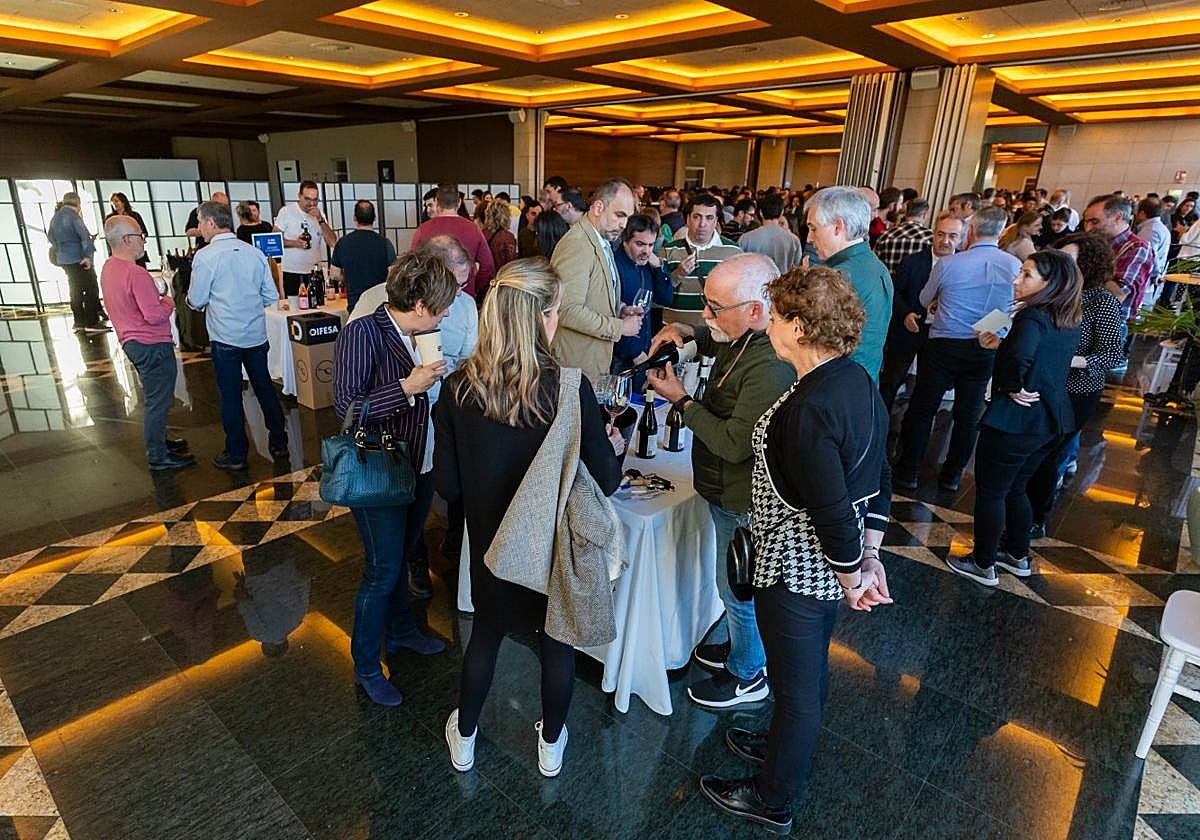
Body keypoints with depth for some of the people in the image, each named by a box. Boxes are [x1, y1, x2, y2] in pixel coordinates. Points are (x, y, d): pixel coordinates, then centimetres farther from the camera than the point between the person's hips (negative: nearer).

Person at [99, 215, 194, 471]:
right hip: (152, 345, -10)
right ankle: (158, 457, 9)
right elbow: (154, 316, -26)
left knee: (155, 398, 24)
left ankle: (158, 441, 37)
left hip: (132, 342, 10)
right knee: (158, 400, 0)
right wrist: (168, 303, -8)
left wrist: (157, 299, 11)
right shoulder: (136, 273, -23)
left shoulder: (108, 268, 9)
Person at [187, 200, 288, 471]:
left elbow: (196, 301, -5)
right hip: (257, 334, 4)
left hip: (225, 337, -4)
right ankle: (278, 443, 22)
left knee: (231, 395, 6)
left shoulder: (205, 256, -10)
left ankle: (236, 454, 16)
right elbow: (272, 297, 6)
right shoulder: (255, 252, 3)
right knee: (265, 387, 14)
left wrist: (191, 298, 16)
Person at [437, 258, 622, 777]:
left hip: (492, 539, 2)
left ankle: (464, 739, 47)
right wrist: (612, 447, 5)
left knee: (486, 633, 26)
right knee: (556, 640, 22)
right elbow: (605, 481, -16)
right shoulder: (570, 387, -24)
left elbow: (447, 484, -8)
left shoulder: (460, 387, -15)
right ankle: (551, 745, 45)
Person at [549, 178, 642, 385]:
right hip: (576, 362, -9)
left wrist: (619, 309, 5)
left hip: (596, 356, 9)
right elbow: (568, 311, -26)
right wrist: (620, 327, -19)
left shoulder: (603, 241, 12)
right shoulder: (577, 244, -20)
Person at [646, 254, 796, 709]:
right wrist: (687, 332, 0)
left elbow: (735, 443, -31)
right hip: (730, 491, 10)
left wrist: (682, 401, -21)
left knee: (737, 587, 12)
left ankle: (747, 675, 37)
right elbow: (715, 340, 22)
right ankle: (742, 648, 51)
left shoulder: (770, 368, -34)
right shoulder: (744, 336, -2)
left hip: (743, 504, -9)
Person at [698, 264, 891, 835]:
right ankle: (790, 746, 55)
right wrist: (867, 557, 9)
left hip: (796, 569, -9)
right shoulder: (857, 379, -1)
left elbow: (833, 511, -27)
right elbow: (871, 481, 5)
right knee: (810, 667, 28)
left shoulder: (807, 408, -31)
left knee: (796, 681, 13)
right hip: (828, 566, 9)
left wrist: (851, 580, -12)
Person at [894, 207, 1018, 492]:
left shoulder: (948, 264, -11)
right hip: (987, 349, 3)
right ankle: (952, 476, 24)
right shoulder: (1016, 266, -3)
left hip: (944, 347, -3)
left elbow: (923, 301, 6)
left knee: (922, 410, 6)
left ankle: (908, 472, 13)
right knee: (968, 415, 13)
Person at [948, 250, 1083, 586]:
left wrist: (1012, 388, -22)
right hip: (1052, 419, 9)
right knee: (1015, 488, 24)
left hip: (1016, 420, -9)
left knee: (990, 492, 8)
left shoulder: (1032, 317, -20)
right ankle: (1018, 556, 39)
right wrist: (1001, 344, 14)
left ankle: (983, 565, 21)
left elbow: (1018, 356, -39)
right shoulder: (1070, 323, 6)